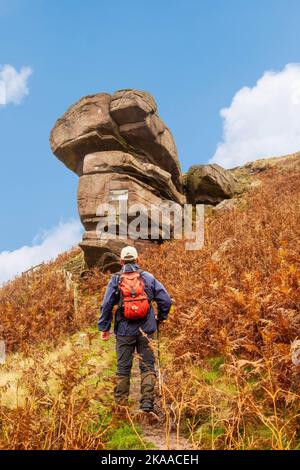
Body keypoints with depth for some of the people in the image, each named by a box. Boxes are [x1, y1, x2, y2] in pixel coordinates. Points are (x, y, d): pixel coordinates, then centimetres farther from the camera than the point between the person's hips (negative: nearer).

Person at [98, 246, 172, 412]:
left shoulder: (115, 279, -3)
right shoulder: (148, 278, 0)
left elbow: (106, 305, -3)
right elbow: (166, 300, 0)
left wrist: (104, 327, 6)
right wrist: (160, 318, 15)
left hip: (124, 331, 0)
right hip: (146, 330, 0)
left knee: (123, 368, 11)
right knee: (147, 366, 9)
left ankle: (121, 403, 18)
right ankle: (147, 401, 3)